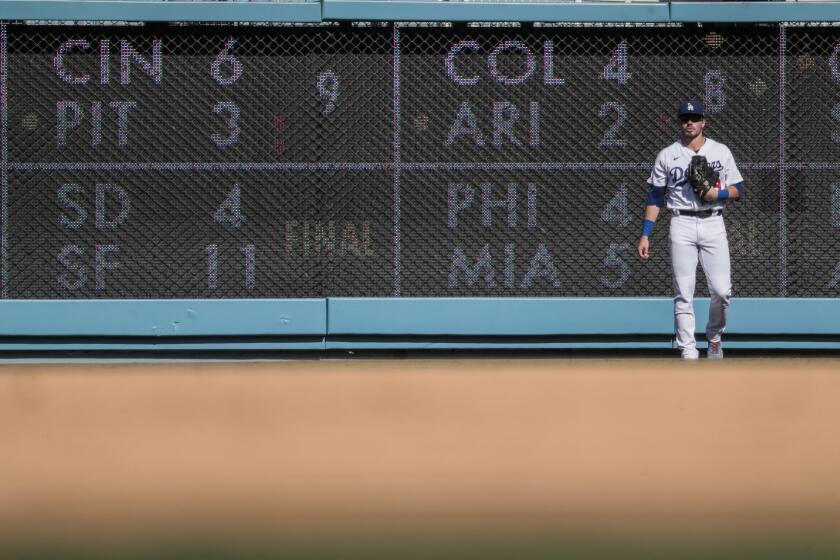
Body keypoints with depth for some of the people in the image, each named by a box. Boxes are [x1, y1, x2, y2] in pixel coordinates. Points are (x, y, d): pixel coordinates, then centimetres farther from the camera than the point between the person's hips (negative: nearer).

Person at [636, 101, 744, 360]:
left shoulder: (721, 152, 10)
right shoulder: (667, 156, 8)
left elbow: (738, 190, 11)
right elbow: (655, 197, 9)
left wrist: (718, 194, -11)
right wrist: (645, 234, 2)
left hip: (713, 224, 0)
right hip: (682, 225, 0)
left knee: (721, 290, -8)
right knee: (683, 292, -6)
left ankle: (714, 337, 18)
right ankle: (688, 351, -4)